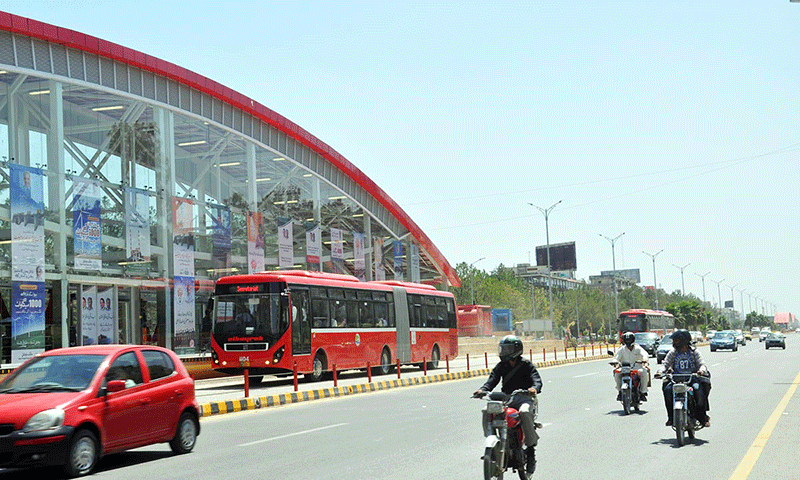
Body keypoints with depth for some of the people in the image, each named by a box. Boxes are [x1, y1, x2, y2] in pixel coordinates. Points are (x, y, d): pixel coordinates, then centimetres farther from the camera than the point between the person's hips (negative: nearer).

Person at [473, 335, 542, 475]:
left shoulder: (526, 364, 3)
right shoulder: (501, 365, 16)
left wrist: (534, 388, -33)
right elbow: (493, 379, 4)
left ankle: (531, 449, -22)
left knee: (524, 412, -37)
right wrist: (483, 389, -17)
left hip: (523, 397, -4)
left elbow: (536, 378, -9)